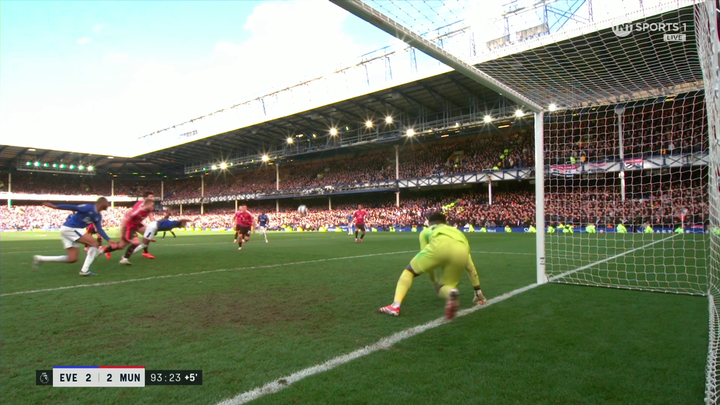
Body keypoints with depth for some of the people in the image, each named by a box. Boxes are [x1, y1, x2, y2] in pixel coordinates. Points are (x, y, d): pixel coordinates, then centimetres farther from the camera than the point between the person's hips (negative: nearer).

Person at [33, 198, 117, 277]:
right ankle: (84, 270, -15)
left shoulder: (98, 216, 11)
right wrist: (55, 206, -23)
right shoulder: (88, 208, -14)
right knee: (95, 244, -15)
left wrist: (108, 240, 0)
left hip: (73, 230, 9)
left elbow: (99, 230, 9)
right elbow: (73, 207, -19)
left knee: (72, 259, 8)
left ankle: (40, 258, 17)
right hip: (69, 229, -9)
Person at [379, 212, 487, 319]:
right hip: (461, 251, 3)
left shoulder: (426, 231, 40)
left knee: (409, 270, 21)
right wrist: (478, 291, 54)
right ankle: (451, 292, -15)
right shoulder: (457, 232, 46)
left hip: (440, 245, -2)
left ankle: (395, 306, 3)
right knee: (443, 288, 22)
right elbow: (470, 267, 47)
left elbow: (427, 261, 37)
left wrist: (435, 283, 52)